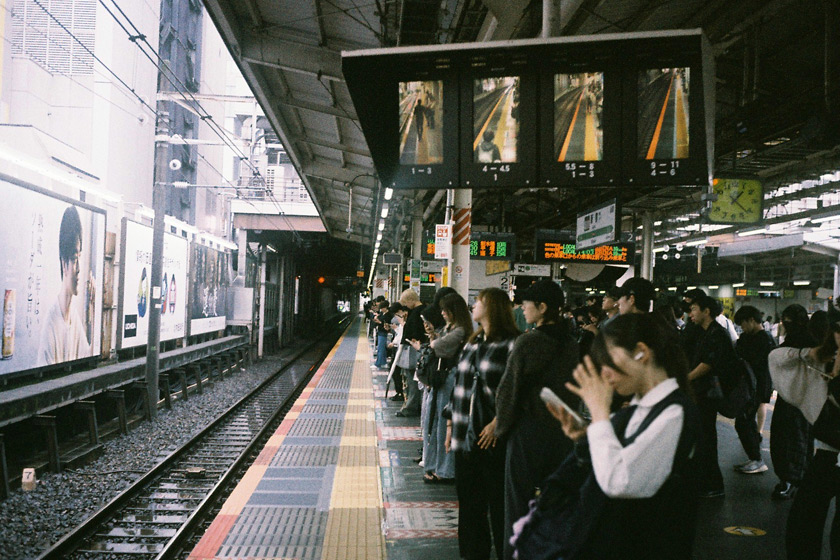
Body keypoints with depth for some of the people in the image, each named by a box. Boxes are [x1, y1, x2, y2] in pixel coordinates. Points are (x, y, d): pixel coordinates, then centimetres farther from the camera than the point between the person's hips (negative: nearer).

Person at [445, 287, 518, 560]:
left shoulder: (511, 344, -9)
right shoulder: (471, 343, 14)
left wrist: (498, 423, -20)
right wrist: (451, 425, 15)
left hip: (494, 438, -7)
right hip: (465, 436, 7)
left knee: (499, 504, 2)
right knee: (468, 503, 15)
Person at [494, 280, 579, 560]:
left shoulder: (527, 342, -15)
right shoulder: (571, 344, 2)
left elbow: (509, 388, -12)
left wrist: (501, 427, 0)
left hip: (528, 429, -6)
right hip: (562, 430, 6)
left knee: (519, 498, 5)